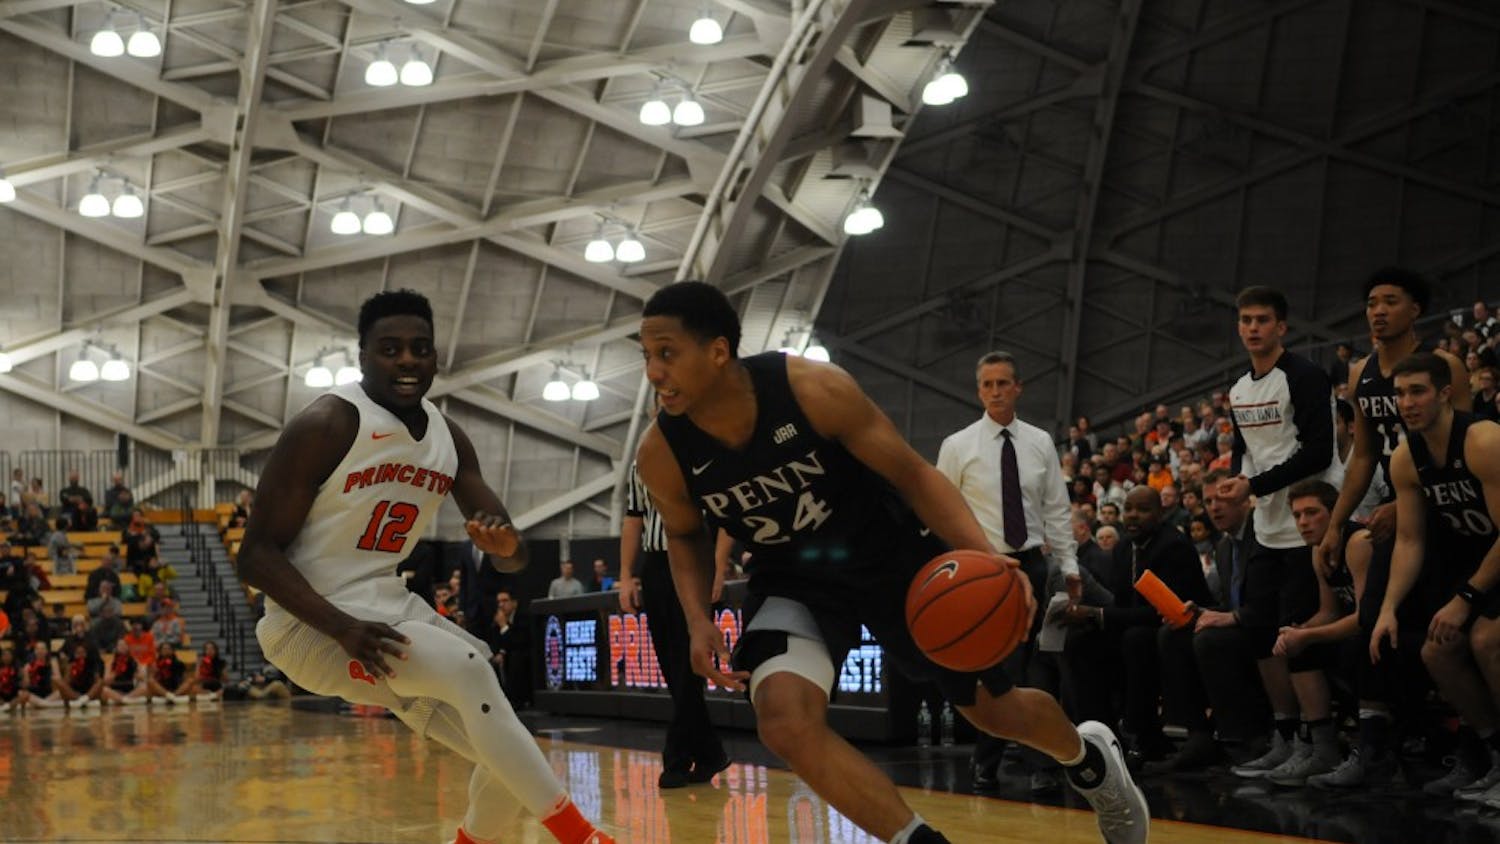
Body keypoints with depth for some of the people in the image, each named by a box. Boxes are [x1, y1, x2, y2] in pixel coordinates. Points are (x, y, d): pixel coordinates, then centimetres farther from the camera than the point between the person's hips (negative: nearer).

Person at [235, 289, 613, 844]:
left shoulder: (449, 439, 4)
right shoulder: (326, 426, -17)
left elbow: (513, 561, 5)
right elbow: (256, 554, -18)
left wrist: (506, 542, -22)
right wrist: (342, 627, -32)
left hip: (388, 605, 8)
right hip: (313, 623, -8)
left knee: (510, 760, 1)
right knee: (467, 668, -31)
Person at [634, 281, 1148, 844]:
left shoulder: (813, 388, -29)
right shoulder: (661, 454, -20)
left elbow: (912, 474, -18)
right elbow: (686, 535, 3)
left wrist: (983, 555, -34)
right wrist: (698, 620, -16)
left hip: (890, 555, -1)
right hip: (795, 580, 2)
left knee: (995, 710, 12)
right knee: (784, 721, -28)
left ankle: (1088, 757, 48)